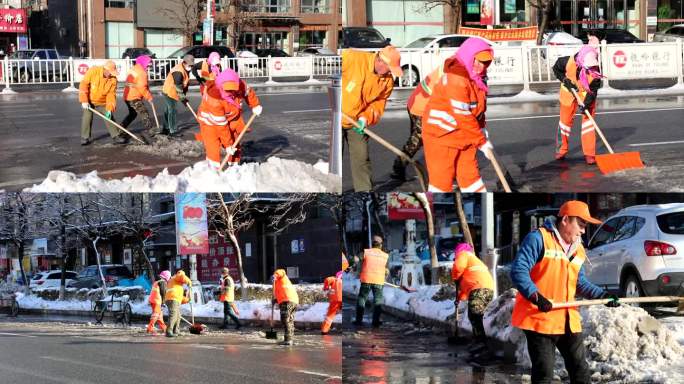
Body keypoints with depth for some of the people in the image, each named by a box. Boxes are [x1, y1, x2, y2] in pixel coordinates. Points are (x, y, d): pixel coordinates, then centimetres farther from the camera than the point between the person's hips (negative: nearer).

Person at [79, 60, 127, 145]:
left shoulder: (113, 79, -16)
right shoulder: (93, 71, -24)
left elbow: (111, 94, -14)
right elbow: (84, 85, -21)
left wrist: (110, 109, -22)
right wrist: (84, 101, -25)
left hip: (102, 102, 2)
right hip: (89, 101, -2)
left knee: (109, 118, 0)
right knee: (87, 117, -9)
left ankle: (116, 136, 10)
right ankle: (85, 138, 4)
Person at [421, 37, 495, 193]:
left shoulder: (478, 76, 4)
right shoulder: (456, 78, -25)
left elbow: (478, 108, 14)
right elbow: (462, 116, -25)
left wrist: (482, 131, 0)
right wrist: (482, 141, -18)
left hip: (464, 137, 8)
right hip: (441, 134, -8)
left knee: (470, 174, 10)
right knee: (442, 178, -3)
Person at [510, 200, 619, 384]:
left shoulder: (578, 250, 16)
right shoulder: (538, 238, -10)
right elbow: (518, 271, -18)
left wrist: (602, 295, 8)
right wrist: (535, 296, -30)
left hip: (569, 320, 7)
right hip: (540, 318, -7)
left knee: (580, 368, 9)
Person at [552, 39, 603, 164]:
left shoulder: (595, 71, -31)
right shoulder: (569, 62, -31)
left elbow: (593, 90, -23)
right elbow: (556, 69, -9)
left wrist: (586, 104, -34)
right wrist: (565, 80, -20)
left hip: (587, 95, -1)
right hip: (569, 92, 1)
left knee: (588, 120, -7)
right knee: (565, 120, 11)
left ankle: (589, 153, -1)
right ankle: (561, 150, 29)